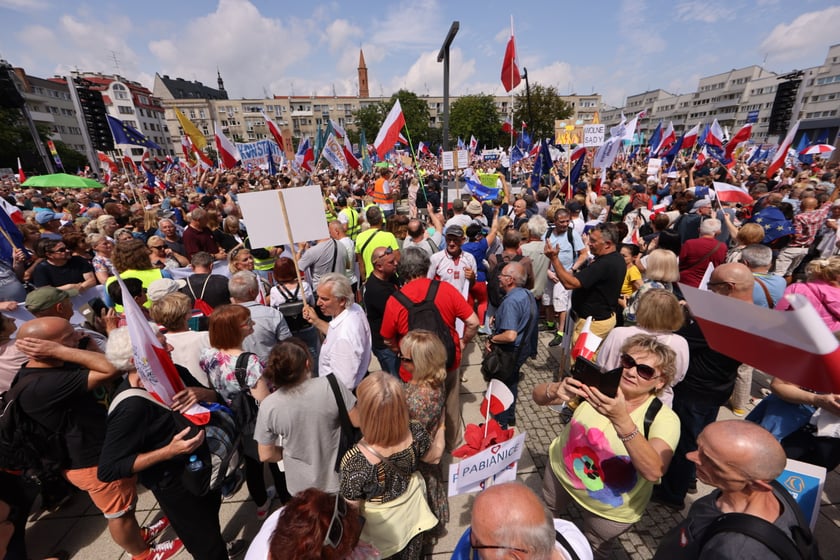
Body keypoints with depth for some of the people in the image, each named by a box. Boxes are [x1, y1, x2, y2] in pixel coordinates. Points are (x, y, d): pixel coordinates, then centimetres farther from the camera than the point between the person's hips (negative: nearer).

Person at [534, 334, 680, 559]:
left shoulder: (664, 418, -24)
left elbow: (653, 472, -39)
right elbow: (538, 395, -22)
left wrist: (621, 419, -53)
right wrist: (556, 390, -45)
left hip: (611, 508, -2)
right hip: (561, 471, 3)